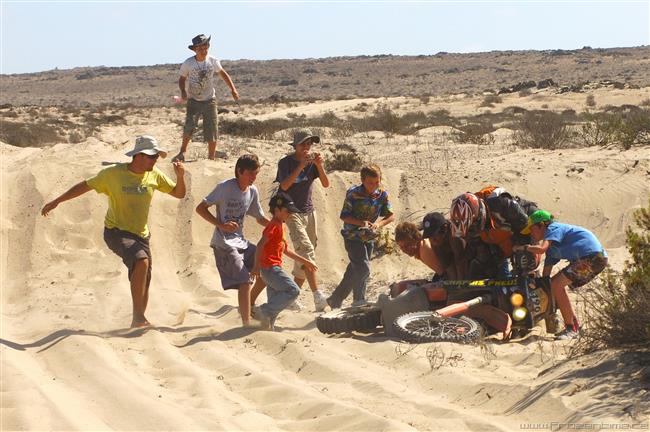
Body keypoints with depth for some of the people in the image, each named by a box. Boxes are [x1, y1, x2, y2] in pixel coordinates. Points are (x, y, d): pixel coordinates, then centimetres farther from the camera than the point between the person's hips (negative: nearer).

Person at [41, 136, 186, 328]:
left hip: (141, 235, 6)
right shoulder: (113, 174, -11)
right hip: (116, 232, -6)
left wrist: (180, 175, -13)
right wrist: (56, 201, 1)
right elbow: (85, 186, 0)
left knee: (144, 283, 8)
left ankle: (138, 323, 29)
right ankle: (138, 316, -26)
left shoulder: (154, 175, 0)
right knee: (141, 261, -32)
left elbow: (179, 193, 8)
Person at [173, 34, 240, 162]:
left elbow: (223, 74, 13)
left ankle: (212, 158, 12)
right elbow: (182, 79, 7)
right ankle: (182, 152, -4)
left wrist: (233, 89, 6)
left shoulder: (213, 61, -3)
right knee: (189, 126, -20)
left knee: (212, 132, 0)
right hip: (193, 101, -2)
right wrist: (183, 92, -12)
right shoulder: (188, 64, -7)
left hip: (210, 100, 2)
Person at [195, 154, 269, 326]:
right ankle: (247, 324, -16)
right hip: (224, 244, -8)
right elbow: (200, 208, -12)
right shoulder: (225, 187, -13)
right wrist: (221, 225, -23)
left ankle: (248, 305, 23)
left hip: (241, 242, 8)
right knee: (245, 281, -18)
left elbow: (260, 218, 18)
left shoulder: (252, 191, 7)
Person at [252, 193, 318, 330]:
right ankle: (264, 311, -15)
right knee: (293, 290, -15)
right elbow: (260, 244, -22)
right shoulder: (274, 225, -12)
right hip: (271, 267, -10)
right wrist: (257, 266, -29)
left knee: (274, 301, 11)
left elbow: (285, 249, 28)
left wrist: (305, 261, 30)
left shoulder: (280, 226, 19)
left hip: (273, 269, 10)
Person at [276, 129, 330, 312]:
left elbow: (326, 184, -6)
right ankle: (317, 295, -30)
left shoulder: (312, 161, 4)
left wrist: (319, 166, -22)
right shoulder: (286, 162, -7)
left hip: (309, 212, 6)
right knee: (306, 250, -21)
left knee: (303, 258, 8)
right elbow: (284, 186, -22)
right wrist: (301, 166, -27)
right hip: (291, 212, -6)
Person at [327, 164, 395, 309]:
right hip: (353, 236, -5)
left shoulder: (382, 195, -4)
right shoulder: (353, 194, -16)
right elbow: (344, 216, -13)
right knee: (363, 268, -16)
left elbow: (391, 215, -1)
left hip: (369, 237, 5)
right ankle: (359, 301, -2)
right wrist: (360, 222, -28)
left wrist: (379, 224, -21)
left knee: (354, 271, 13)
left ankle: (335, 300, 25)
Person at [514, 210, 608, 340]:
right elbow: (546, 273, 23)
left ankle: (571, 329, -10)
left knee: (557, 285, -13)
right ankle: (575, 326, 18)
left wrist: (524, 247, -6)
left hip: (592, 257, -10)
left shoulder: (554, 229, -6)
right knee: (555, 283, 15)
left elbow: (541, 249, -22)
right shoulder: (552, 245, 22)